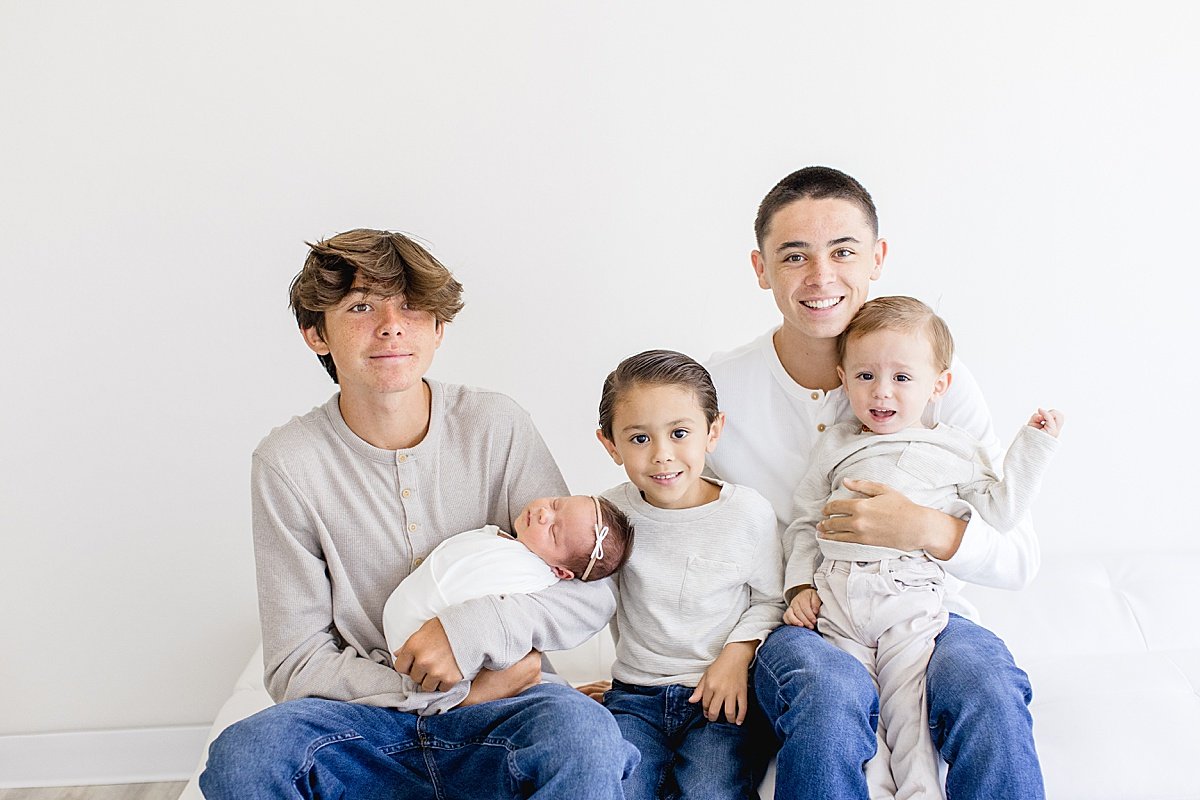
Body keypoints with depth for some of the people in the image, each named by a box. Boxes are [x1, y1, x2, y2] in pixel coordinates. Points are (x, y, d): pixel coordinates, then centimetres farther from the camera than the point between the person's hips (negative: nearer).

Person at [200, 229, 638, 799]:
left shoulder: (496, 426, -3)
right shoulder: (287, 462, -4)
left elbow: (592, 591, -1)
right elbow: (295, 666, -4)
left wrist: (479, 628, -20)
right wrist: (464, 687, -13)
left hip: (496, 713, -1)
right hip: (367, 720, 1)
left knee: (583, 733, -34)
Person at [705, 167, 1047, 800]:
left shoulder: (938, 380, -3)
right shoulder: (716, 388, -5)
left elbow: (1019, 557, -3)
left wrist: (927, 529, -22)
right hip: (792, 627, 0)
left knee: (986, 685, -33)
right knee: (831, 689, -35)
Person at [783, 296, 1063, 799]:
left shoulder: (954, 450, 11)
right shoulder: (836, 446, 15)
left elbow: (999, 511, 6)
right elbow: (804, 521, 17)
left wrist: (1034, 445, 4)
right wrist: (801, 585, 5)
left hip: (910, 600, -2)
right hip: (835, 597, 2)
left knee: (910, 710, -8)